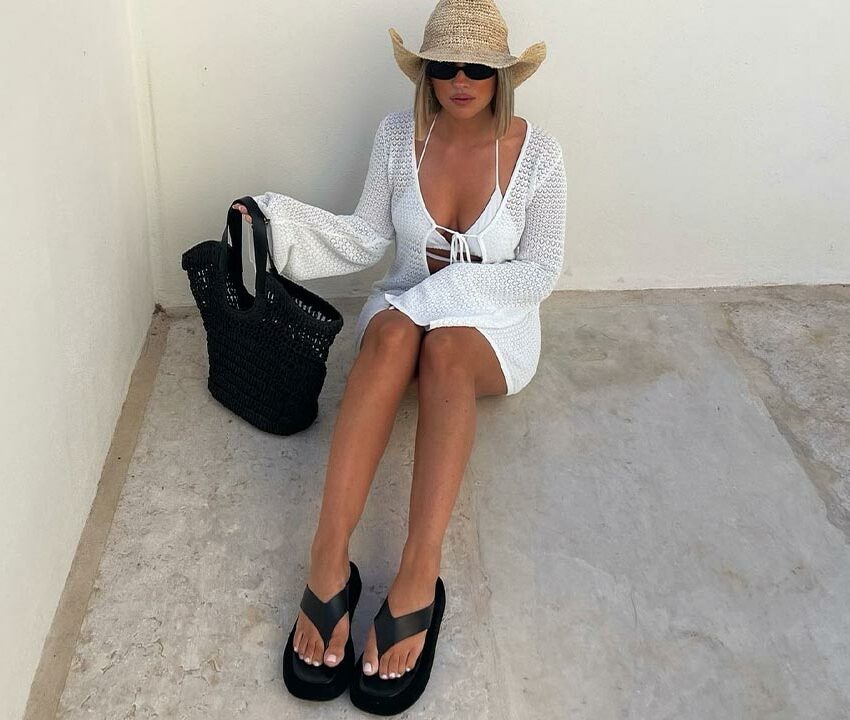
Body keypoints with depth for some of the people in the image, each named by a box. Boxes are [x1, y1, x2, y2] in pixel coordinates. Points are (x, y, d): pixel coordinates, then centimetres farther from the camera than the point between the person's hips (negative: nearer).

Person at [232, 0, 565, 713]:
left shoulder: (536, 151, -7)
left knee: (445, 349, -39)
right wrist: (278, 221, -10)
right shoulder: (399, 135, -1)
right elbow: (367, 237, 4)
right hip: (405, 302, 2)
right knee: (392, 332, -37)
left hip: (495, 323, -1)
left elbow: (540, 270, -6)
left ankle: (418, 580, -45)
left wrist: (448, 292, -18)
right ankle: (329, 561, -43)